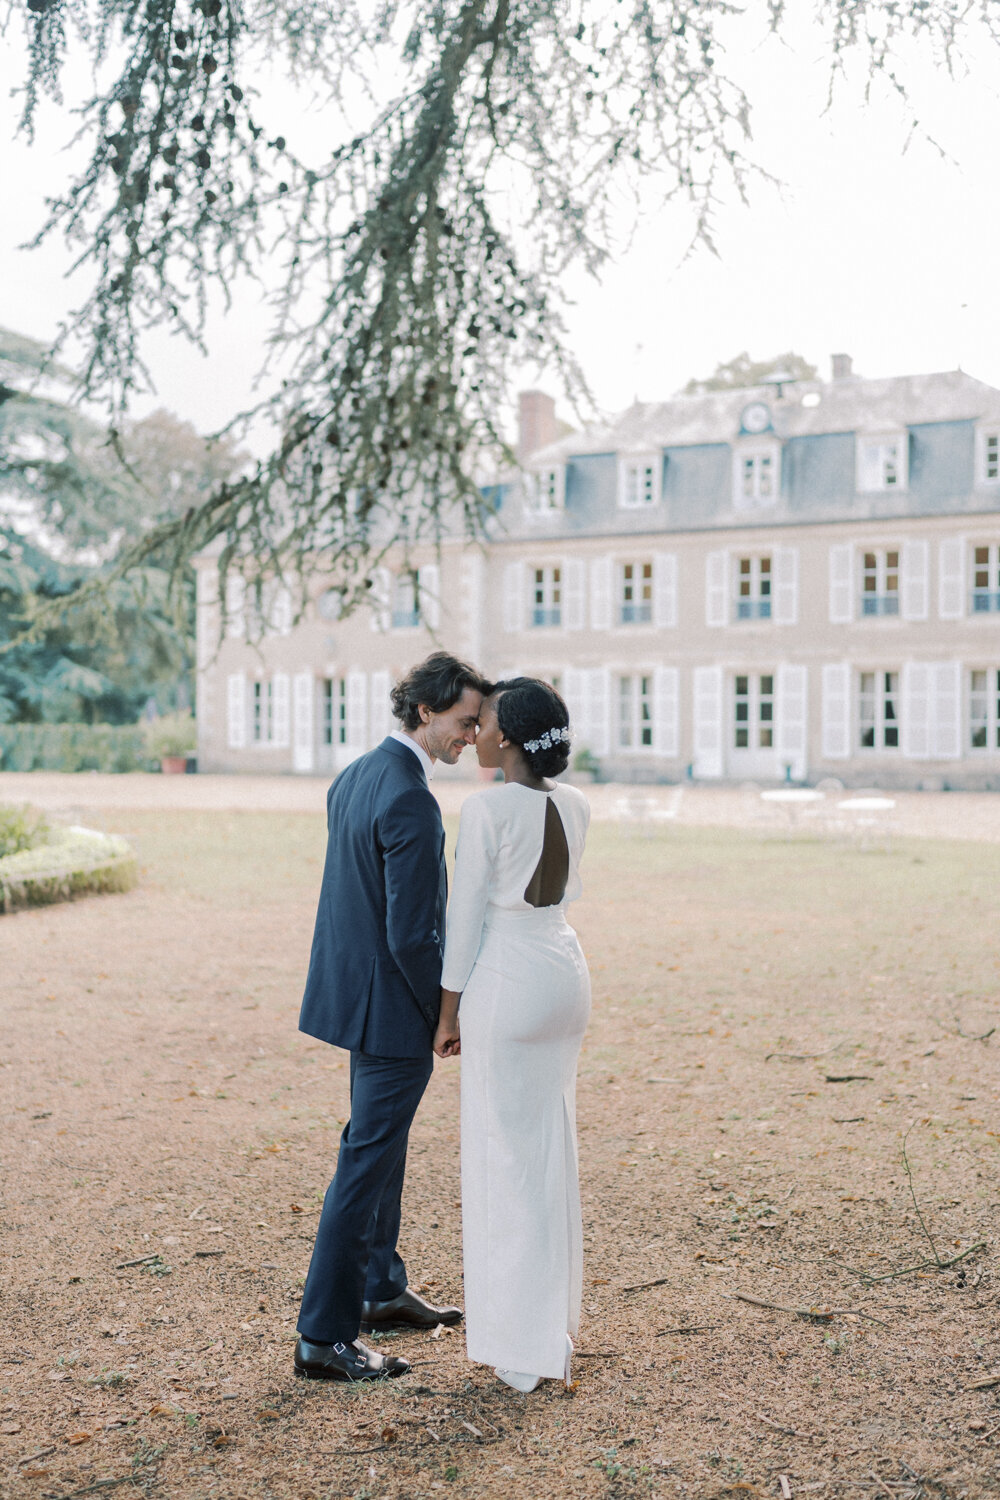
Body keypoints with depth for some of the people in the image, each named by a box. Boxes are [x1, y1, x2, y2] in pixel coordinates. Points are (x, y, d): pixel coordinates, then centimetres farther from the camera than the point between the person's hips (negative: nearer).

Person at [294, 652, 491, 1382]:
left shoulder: (355, 777, 7)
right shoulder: (411, 803, -24)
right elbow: (411, 934, -25)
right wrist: (450, 1015, -11)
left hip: (356, 987, 10)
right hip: (394, 1004, -10)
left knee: (381, 1146, 22)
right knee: (368, 1161, -1)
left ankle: (383, 1289, 38)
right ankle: (325, 1337, 9)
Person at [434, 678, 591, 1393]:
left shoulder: (486, 808, -15)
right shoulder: (575, 805, 5)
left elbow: (466, 916, -13)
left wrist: (449, 1013, -5)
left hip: (505, 981, -7)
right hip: (565, 972, 7)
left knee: (508, 1155, 3)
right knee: (552, 1147, 17)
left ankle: (523, 1346, 11)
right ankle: (556, 1317, 29)